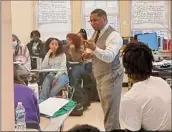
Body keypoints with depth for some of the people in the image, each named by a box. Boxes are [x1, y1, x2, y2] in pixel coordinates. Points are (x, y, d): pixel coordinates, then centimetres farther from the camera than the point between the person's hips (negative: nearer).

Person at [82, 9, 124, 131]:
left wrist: (94, 49, -45)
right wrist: (90, 53, -2)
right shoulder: (96, 33, 9)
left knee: (110, 111, -5)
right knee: (106, 109, 16)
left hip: (110, 76, -9)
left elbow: (109, 57, -30)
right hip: (100, 76, 9)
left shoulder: (113, 35, -18)